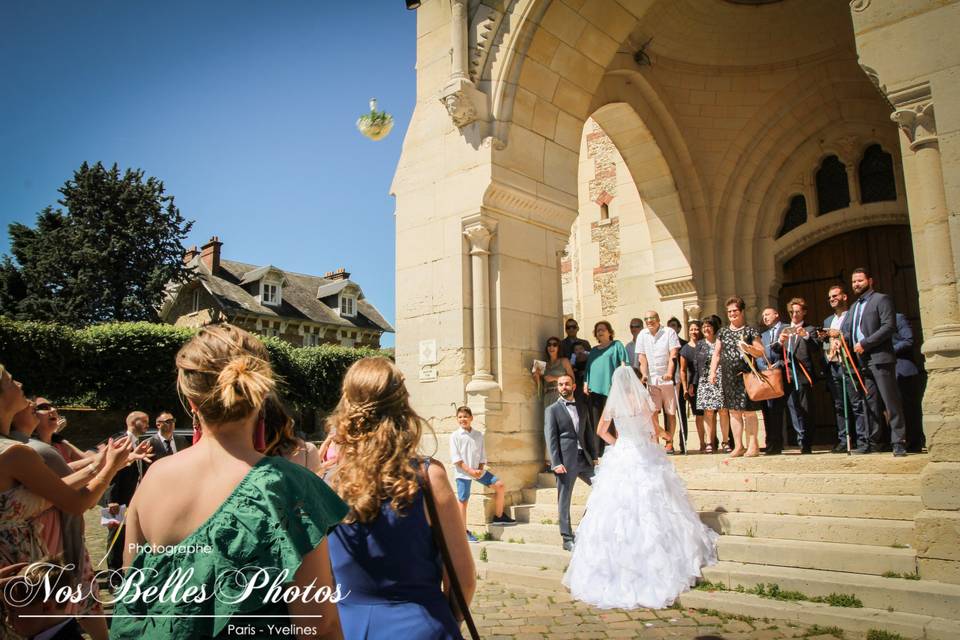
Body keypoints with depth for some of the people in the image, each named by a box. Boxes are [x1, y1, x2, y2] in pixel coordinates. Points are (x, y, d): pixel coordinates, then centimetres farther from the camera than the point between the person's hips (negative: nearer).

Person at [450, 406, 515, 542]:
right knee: (463, 500, -2)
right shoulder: (455, 436, -4)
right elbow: (456, 458, -10)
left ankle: (498, 516, 15)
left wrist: (480, 469, -8)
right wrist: (470, 470, -17)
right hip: (463, 472, -4)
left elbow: (482, 455, 10)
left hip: (478, 470, 4)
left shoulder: (478, 435, 8)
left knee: (499, 485, -1)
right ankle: (464, 531, 8)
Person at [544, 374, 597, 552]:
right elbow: (550, 438, -7)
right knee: (564, 501, 0)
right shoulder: (552, 410, 0)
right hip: (565, 460, -5)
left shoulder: (582, 408, 16)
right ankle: (567, 539, 9)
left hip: (584, 458, 5)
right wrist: (556, 463, -15)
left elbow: (588, 434, 17)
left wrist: (594, 457, 9)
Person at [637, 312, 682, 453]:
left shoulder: (669, 332, -1)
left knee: (670, 412, 2)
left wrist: (669, 373, -21)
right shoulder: (643, 335, 9)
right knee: (653, 411, -7)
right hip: (651, 379, 2)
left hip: (668, 378, -2)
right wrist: (644, 374, -6)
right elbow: (642, 357, 7)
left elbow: (673, 355, -9)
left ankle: (669, 442, 11)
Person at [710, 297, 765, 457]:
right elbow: (717, 354, 16)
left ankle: (752, 445, 3)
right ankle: (738, 446, 11)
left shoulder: (750, 331, 3)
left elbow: (761, 353, 0)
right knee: (733, 411, 5)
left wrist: (748, 348, -18)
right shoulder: (723, 332, 15)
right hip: (728, 376, 4)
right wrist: (712, 371, 5)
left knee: (748, 411, -4)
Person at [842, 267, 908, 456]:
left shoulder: (881, 299, 0)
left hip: (880, 359, -7)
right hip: (862, 362, 7)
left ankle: (899, 442, -2)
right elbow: (846, 330, 21)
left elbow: (889, 326, -12)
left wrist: (865, 344, -16)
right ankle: (874, 441, 14)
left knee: (891, 402, -6)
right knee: (870, 403, 9)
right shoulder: (854, 307, 22)